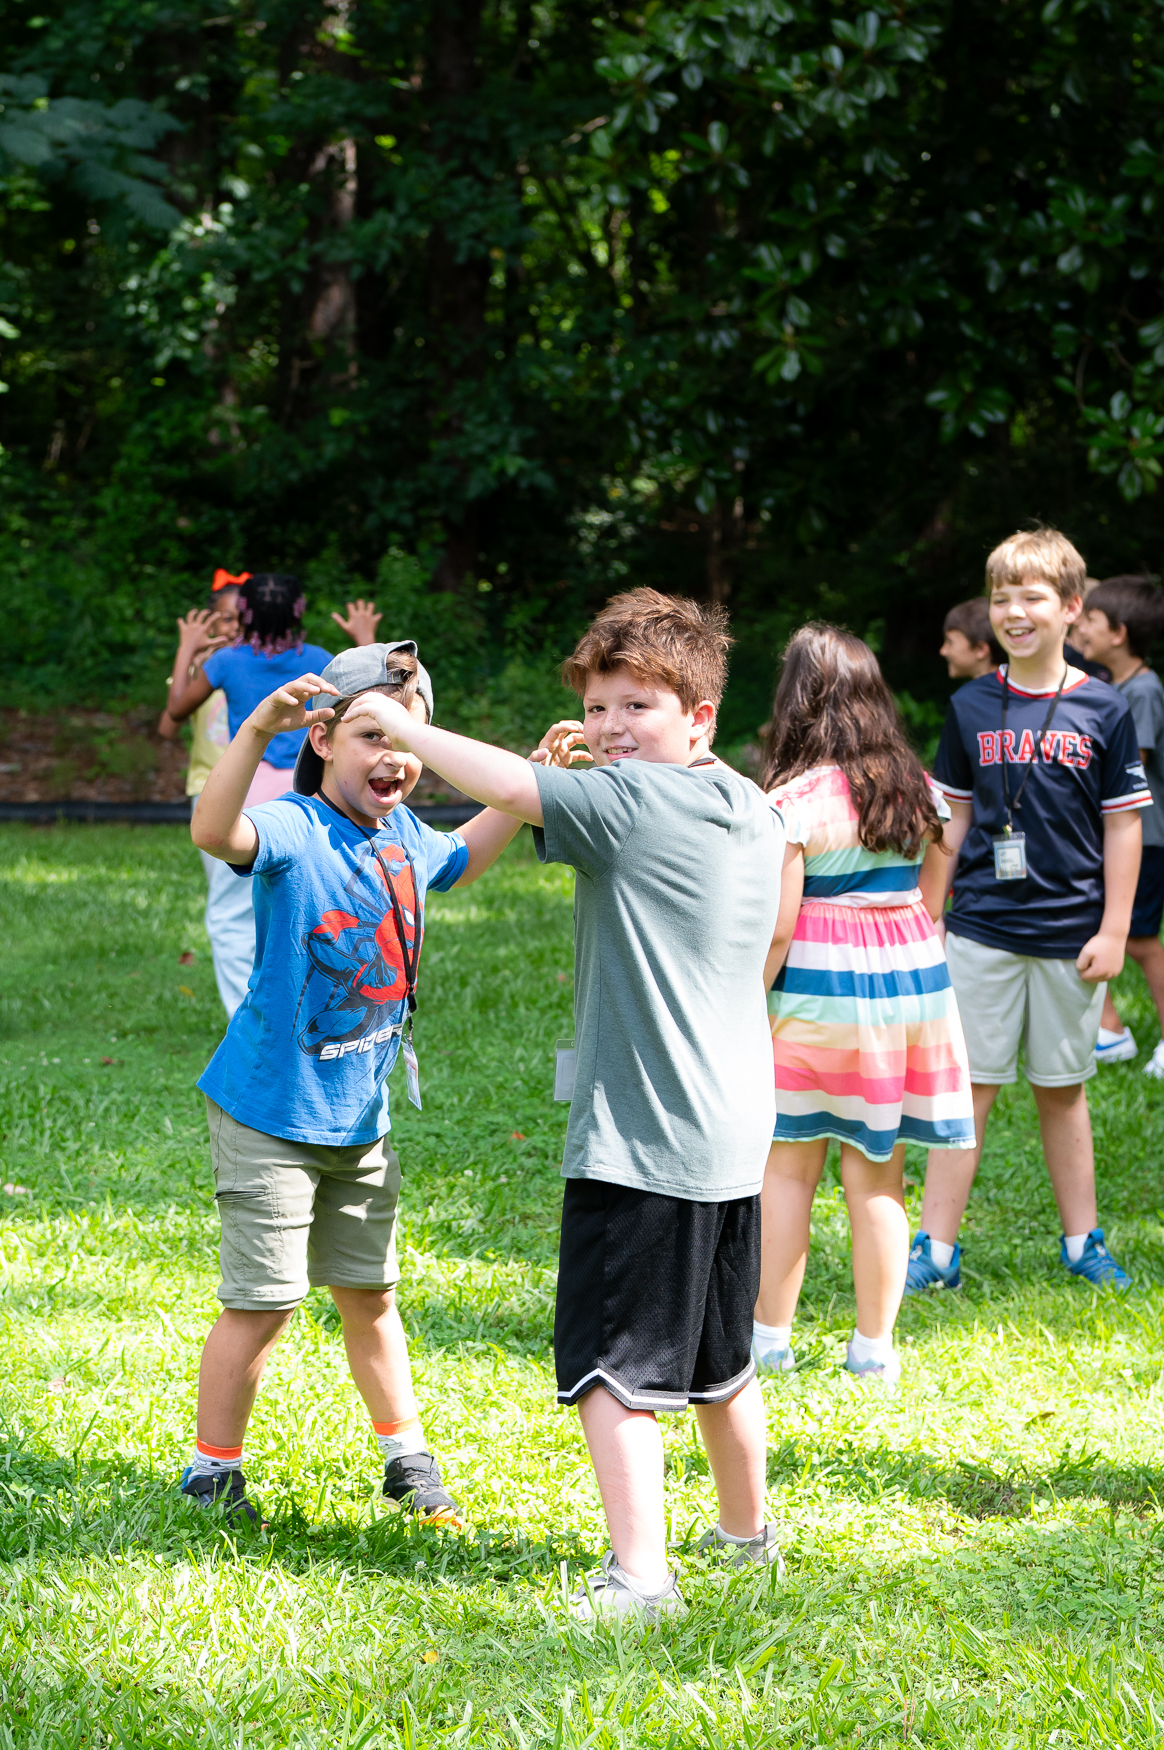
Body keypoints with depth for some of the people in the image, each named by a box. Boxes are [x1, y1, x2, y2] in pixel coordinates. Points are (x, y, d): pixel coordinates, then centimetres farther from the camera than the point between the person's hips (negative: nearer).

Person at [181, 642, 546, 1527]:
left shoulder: (403, 836, 3)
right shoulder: (294, 831, -20)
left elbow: (459, 860, 29)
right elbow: (215, 831, -44)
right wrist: (258, 729, -58)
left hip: (362, 1117, 7)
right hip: (273, 1116, -7)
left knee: (369, 1296, 19)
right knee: (262, 1305, -2)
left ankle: (408, 1457, 31)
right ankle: (212, 1473, 13)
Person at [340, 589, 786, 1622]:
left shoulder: (629, 801, -14)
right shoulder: (754, 812, 10)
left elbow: (508, 785, -23)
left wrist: (401, 723, -10)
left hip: (638, 1138, -8)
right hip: (735, 1136, 8)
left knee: (613, 1364, -7)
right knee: (720, 1355, 23)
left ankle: (639, 1574, -13)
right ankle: (746, 1531, 38)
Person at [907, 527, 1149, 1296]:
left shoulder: (1104, 711, -3)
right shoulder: (972, 707, 2)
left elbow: (1123, 825, 0)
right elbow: (953, 816, 10)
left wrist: (1113, 930, -3)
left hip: (1070, 935, -1)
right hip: (981, 929, 1)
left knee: (1062, 1090, 10)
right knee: (967, 1087, 1)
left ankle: (1083, 1241, 22)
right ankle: (937, 1250, 4)